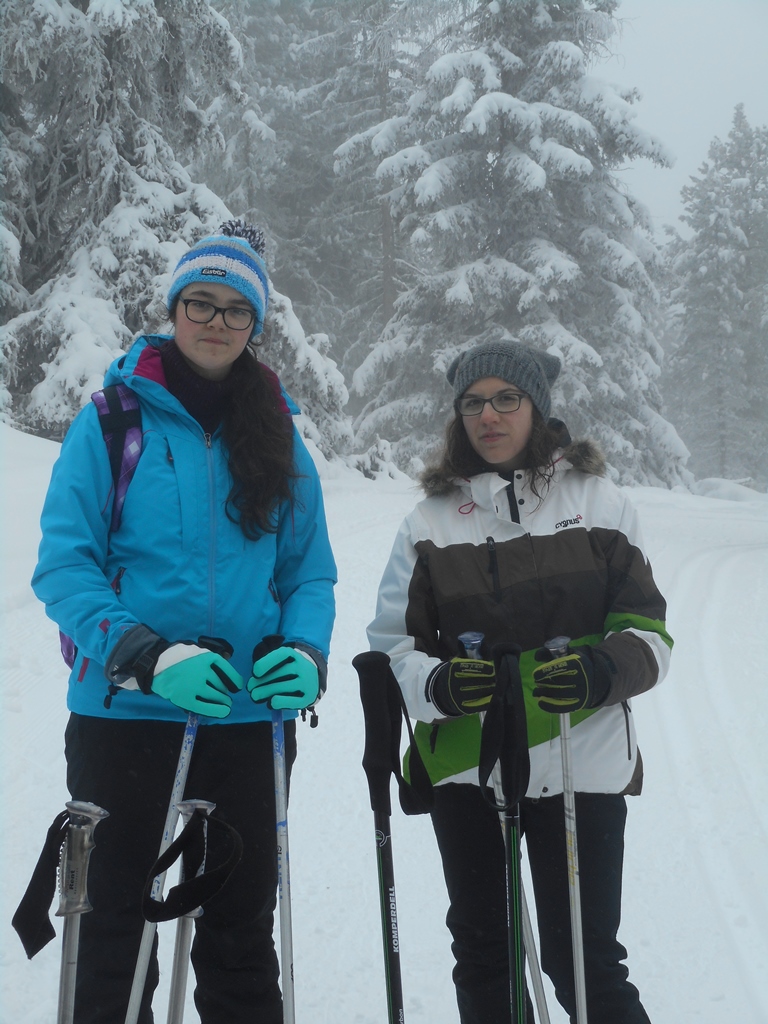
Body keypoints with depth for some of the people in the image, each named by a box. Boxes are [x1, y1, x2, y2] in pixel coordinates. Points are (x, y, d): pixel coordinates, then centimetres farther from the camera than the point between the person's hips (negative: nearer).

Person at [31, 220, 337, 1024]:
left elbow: (310, 571, 11)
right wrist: (148, 655, -22)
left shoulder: (277, 439, 8)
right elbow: (63, 563, -8)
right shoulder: (112, 421, -3)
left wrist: (305, 655, -10)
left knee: (244, 925, 12)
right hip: (124, 712, -3)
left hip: (248, 715, 3)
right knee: (117, 924, 7)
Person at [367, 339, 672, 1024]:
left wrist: (605, 671, -20)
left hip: (579, 759, -2)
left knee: (582, 957, -2)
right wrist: (435, 683, -19)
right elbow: (394, 641, 3)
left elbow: (646, 628, 1)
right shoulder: (432, 518, 4)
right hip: (465, 764, 2)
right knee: (481, 953, 14)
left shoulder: (598, 501, 2)